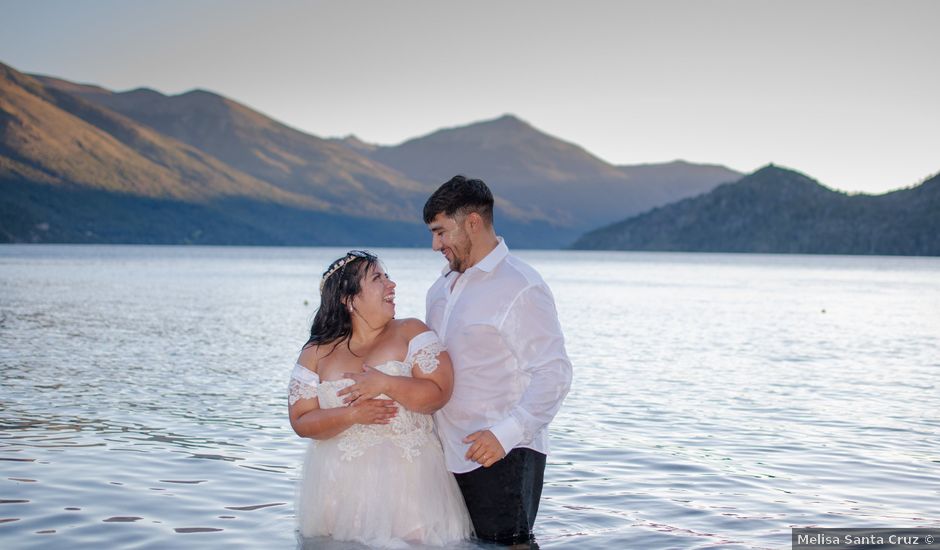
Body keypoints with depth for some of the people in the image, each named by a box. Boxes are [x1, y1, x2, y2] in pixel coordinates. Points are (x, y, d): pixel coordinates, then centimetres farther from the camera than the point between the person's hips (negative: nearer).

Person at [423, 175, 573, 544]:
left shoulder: (521, 288, -12)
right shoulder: (442, 286, 16)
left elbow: (554, 374, -16)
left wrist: (505, 434, -24)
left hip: (503, 458, -8)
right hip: (449, 458, 8)